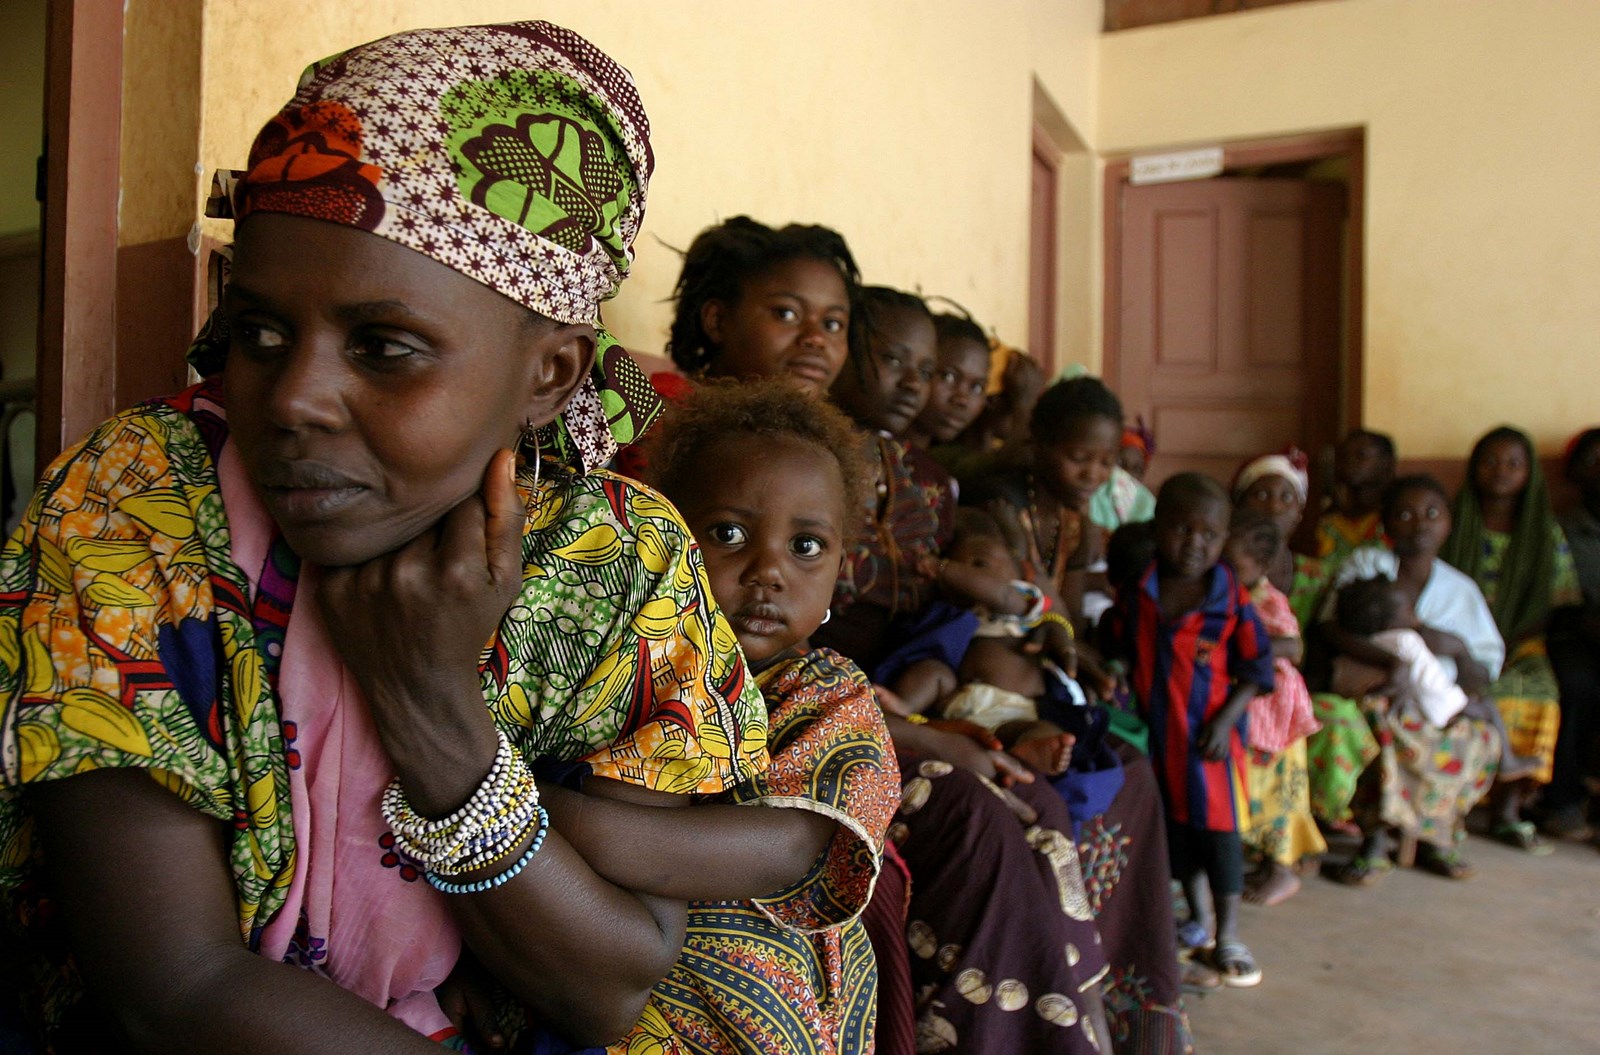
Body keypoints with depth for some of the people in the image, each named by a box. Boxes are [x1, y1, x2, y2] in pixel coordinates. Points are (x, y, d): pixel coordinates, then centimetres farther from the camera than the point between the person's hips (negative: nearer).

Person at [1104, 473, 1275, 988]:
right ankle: (1200, 920, 36)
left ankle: (1228, 936, 22)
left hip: (1210, 735, -3)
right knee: (1174, 824, 16)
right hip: (1154, 733, 3)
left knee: (1218, 827, 5)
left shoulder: (1230, 600, -11)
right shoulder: (1138, 593, -3)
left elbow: (1255, 670, -7)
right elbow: (1116, 648, 8)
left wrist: (1225, 721, -15)